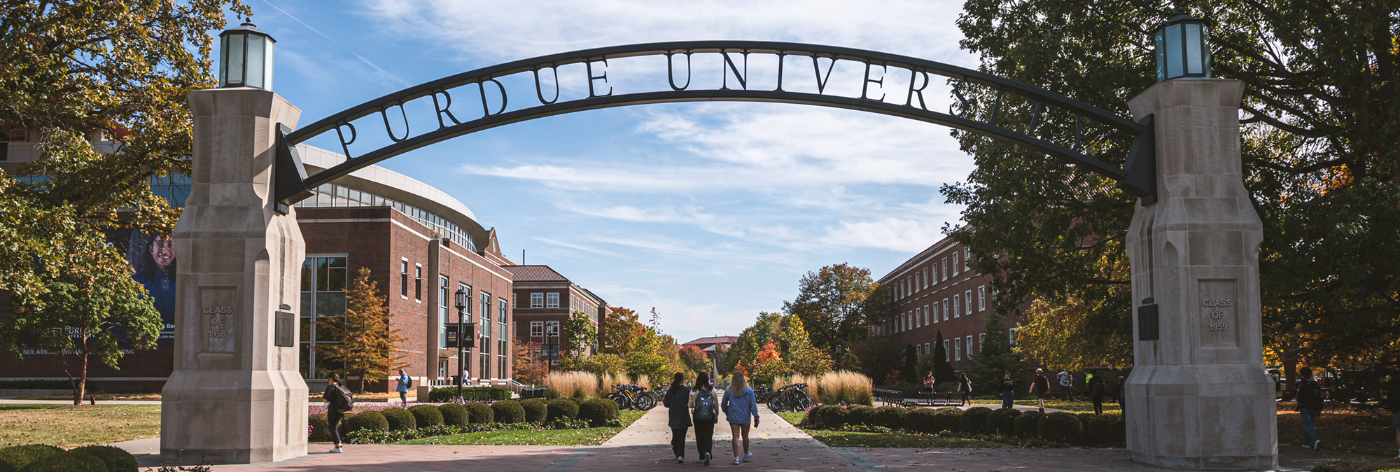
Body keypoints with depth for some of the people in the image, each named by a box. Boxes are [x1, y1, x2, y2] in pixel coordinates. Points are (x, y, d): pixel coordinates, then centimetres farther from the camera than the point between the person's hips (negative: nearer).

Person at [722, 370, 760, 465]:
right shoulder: (748, 391, -6)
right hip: (745, 418, 1)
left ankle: (736, 458, -5)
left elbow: (723, 405, 4)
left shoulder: (728, 391, -5)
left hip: (733, 418, -1)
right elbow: (753, 405, -8)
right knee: (745, 436, 16)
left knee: (735, 437, 1)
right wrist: (756, 417, -5)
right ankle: (746, 455, 33)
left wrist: (727, 413, 21)